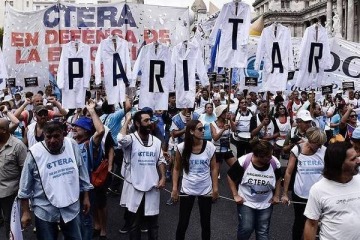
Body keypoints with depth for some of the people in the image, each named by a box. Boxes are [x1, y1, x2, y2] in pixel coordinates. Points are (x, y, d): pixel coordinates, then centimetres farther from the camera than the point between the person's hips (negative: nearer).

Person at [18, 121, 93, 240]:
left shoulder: (72, 145, -6)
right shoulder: (35, 153, -13)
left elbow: (82, 174, 5)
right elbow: (25, 187, -4)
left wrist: (86, 197, 9)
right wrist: (25, 212, -1)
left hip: (71, 208, 2)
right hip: (45, 211, -2)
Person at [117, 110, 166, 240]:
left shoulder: (156, 141, 4)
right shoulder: (131, 139, -12)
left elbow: (161, 161, 11)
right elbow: (121, 139, -35)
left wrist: (163, 178, -3)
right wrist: (127, 120, -21)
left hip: (152, 187, 4)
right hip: (135, 188, -3)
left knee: (152, 222, 16)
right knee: (134, 223, 13)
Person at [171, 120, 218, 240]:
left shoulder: (209, 146, -9)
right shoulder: (182, 147, -11)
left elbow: (213, 168, 0)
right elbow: (176, 169, 0)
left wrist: (215, 188, -2)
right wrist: (174, 188, -5)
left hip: (206, 190, 1)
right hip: (187, 190, -1)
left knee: (205, 223, 13)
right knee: (182, 223, 8)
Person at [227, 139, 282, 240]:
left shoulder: (275, 163, -17)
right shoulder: (243, 162, -25)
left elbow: (278, 179, 7)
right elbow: (230, 177, -8)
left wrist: (276, 195, 4)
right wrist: (235, 195, -9)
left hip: (265, 203, 3)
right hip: (246, 201, -2)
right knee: (246, 228, -9)